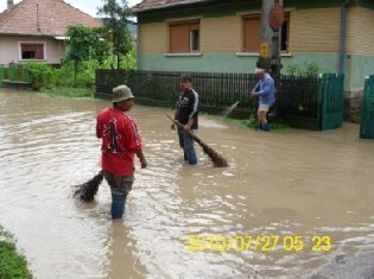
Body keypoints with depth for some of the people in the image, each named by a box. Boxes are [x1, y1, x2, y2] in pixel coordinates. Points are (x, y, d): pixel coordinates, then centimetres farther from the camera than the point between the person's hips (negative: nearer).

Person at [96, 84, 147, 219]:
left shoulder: (103, 114, -8)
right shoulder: (128, 121, -28)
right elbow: (135, 146, -21)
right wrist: (142, 159, -4)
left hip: (107, 162, 7)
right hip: (123, 165, -7)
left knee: (115, 190, 29)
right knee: (120, 194, 12)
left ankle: (116, 212, 49)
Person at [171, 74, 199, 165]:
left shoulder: (194, 95, -14)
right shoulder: (180, 94, 11)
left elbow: (194, 112, -19)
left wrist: (189, 125, -24)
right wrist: (174, 121, 18)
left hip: (188, 125, -8)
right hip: (180, 124, 8)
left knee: (188, 145, -8)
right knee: (182, 144, 18)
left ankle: (193, 163, 4)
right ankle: (186, 158, 37)